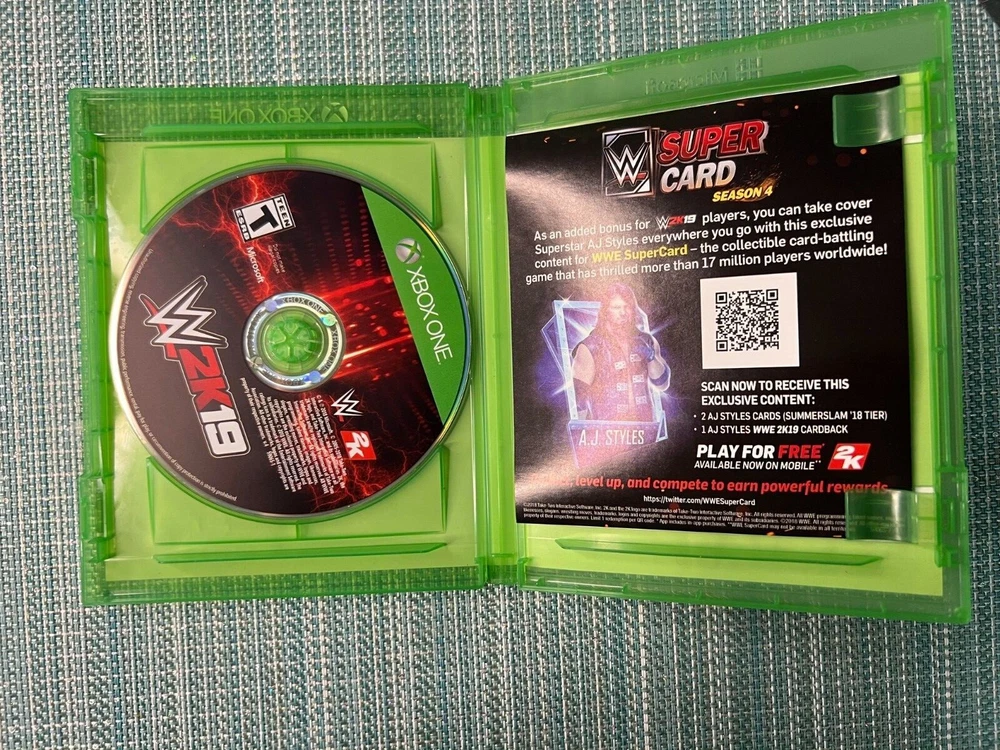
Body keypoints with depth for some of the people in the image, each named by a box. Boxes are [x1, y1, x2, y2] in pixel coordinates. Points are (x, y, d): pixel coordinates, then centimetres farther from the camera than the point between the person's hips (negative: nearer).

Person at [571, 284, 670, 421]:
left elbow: (662, 385, 8)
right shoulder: (590, 347, -3)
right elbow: (579, 393, -4)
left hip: (643, 426, 3)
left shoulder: (646, 341, 9)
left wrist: (651, 357, -8)